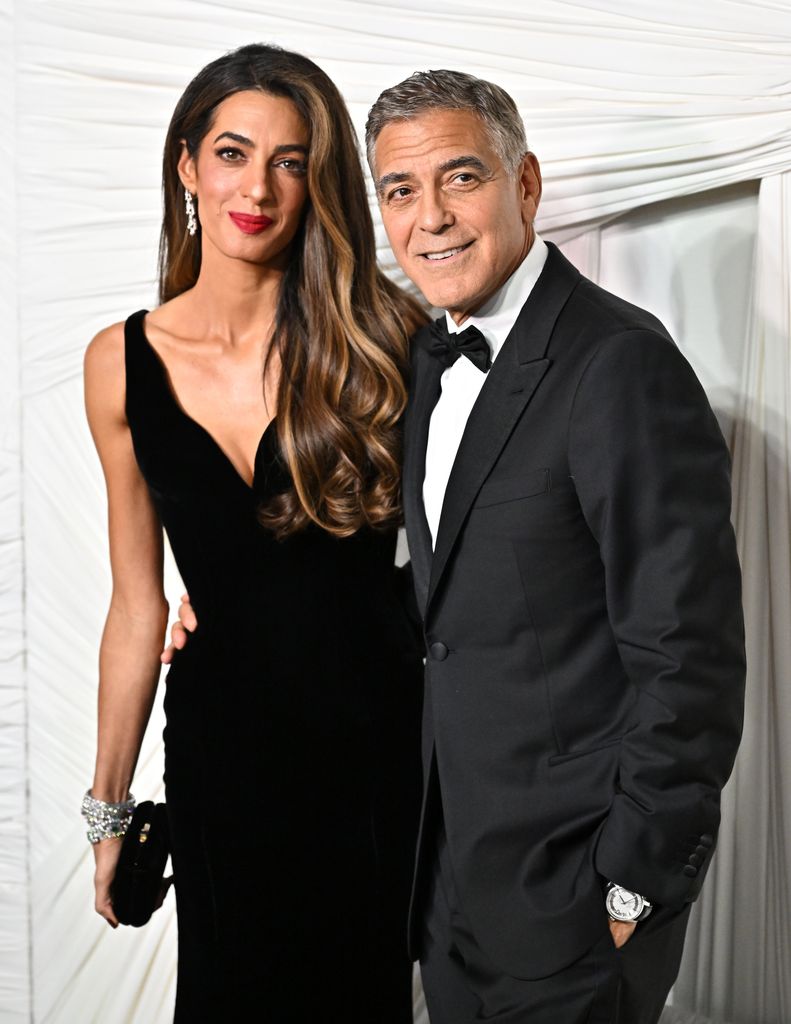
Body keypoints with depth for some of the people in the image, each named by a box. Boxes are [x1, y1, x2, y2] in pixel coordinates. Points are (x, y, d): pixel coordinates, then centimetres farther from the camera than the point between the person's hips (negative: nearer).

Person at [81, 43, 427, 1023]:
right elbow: (137, 602, 3)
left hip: (377, 738, -1)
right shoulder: (122, 363, -3)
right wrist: (109, 805, 7)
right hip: (219, 745, 2)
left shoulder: (382, 334, -9)